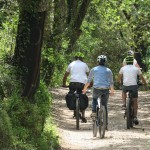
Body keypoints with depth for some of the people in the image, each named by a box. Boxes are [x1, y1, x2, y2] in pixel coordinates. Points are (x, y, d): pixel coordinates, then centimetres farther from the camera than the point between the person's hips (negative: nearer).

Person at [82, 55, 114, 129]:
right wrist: (112, 91, 28)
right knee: (105, 106, 12)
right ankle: (105, 124, 11)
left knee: (94, 98, 32)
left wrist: (84, 89, 23)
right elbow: (111, 82, 14)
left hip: (97, 89, -1)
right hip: (106, 90, 1)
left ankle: (94, 111, 10)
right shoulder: (108, 71, 11)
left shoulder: (94, 69, 8)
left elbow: (88, 81, 11)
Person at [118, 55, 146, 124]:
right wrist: (144, 83, 32)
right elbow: (142, 78, 13)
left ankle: (124, 103, 20)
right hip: (134, 86, -1)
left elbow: (119, 78, 18)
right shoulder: (136, 68, 8)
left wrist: (120, 82, 40)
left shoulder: (123, 68, 9)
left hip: (125, 86, 1)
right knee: (135, 102, 10)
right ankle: (135, 117, 1)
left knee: (123, 91, 37)